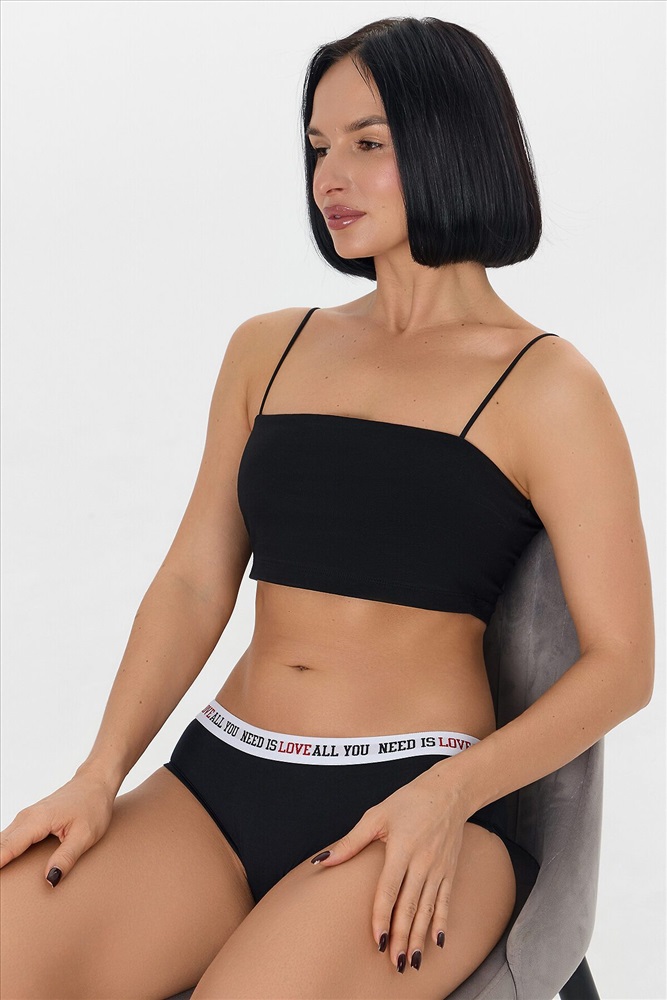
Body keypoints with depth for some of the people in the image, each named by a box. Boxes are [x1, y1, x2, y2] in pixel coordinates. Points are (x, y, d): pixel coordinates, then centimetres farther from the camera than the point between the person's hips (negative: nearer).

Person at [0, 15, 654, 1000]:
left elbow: (620, 662, -3)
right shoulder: (268, 349, 14)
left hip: (418, 809, -4)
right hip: (217, 780, 4)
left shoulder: (546, 388, -1)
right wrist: (100, 776, -3)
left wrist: (446, 795, -17)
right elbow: (194, 581, 10)